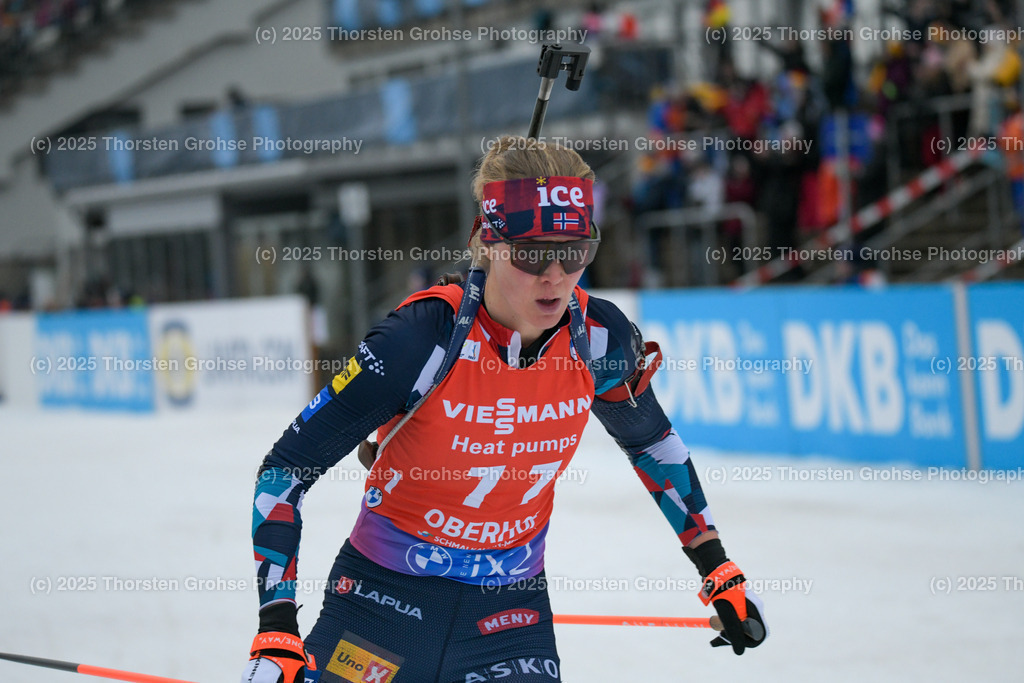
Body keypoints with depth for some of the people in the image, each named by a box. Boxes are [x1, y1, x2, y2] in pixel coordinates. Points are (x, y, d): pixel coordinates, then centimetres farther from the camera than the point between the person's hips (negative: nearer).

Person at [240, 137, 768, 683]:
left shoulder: (599, 339, -11)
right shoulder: (423, 339, -23)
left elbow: (650, 440, 12)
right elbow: (286, 466, -18)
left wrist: (717, 567, 13)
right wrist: (276, 628, -25)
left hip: (511, 609, 3)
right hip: (386, 597, -2)